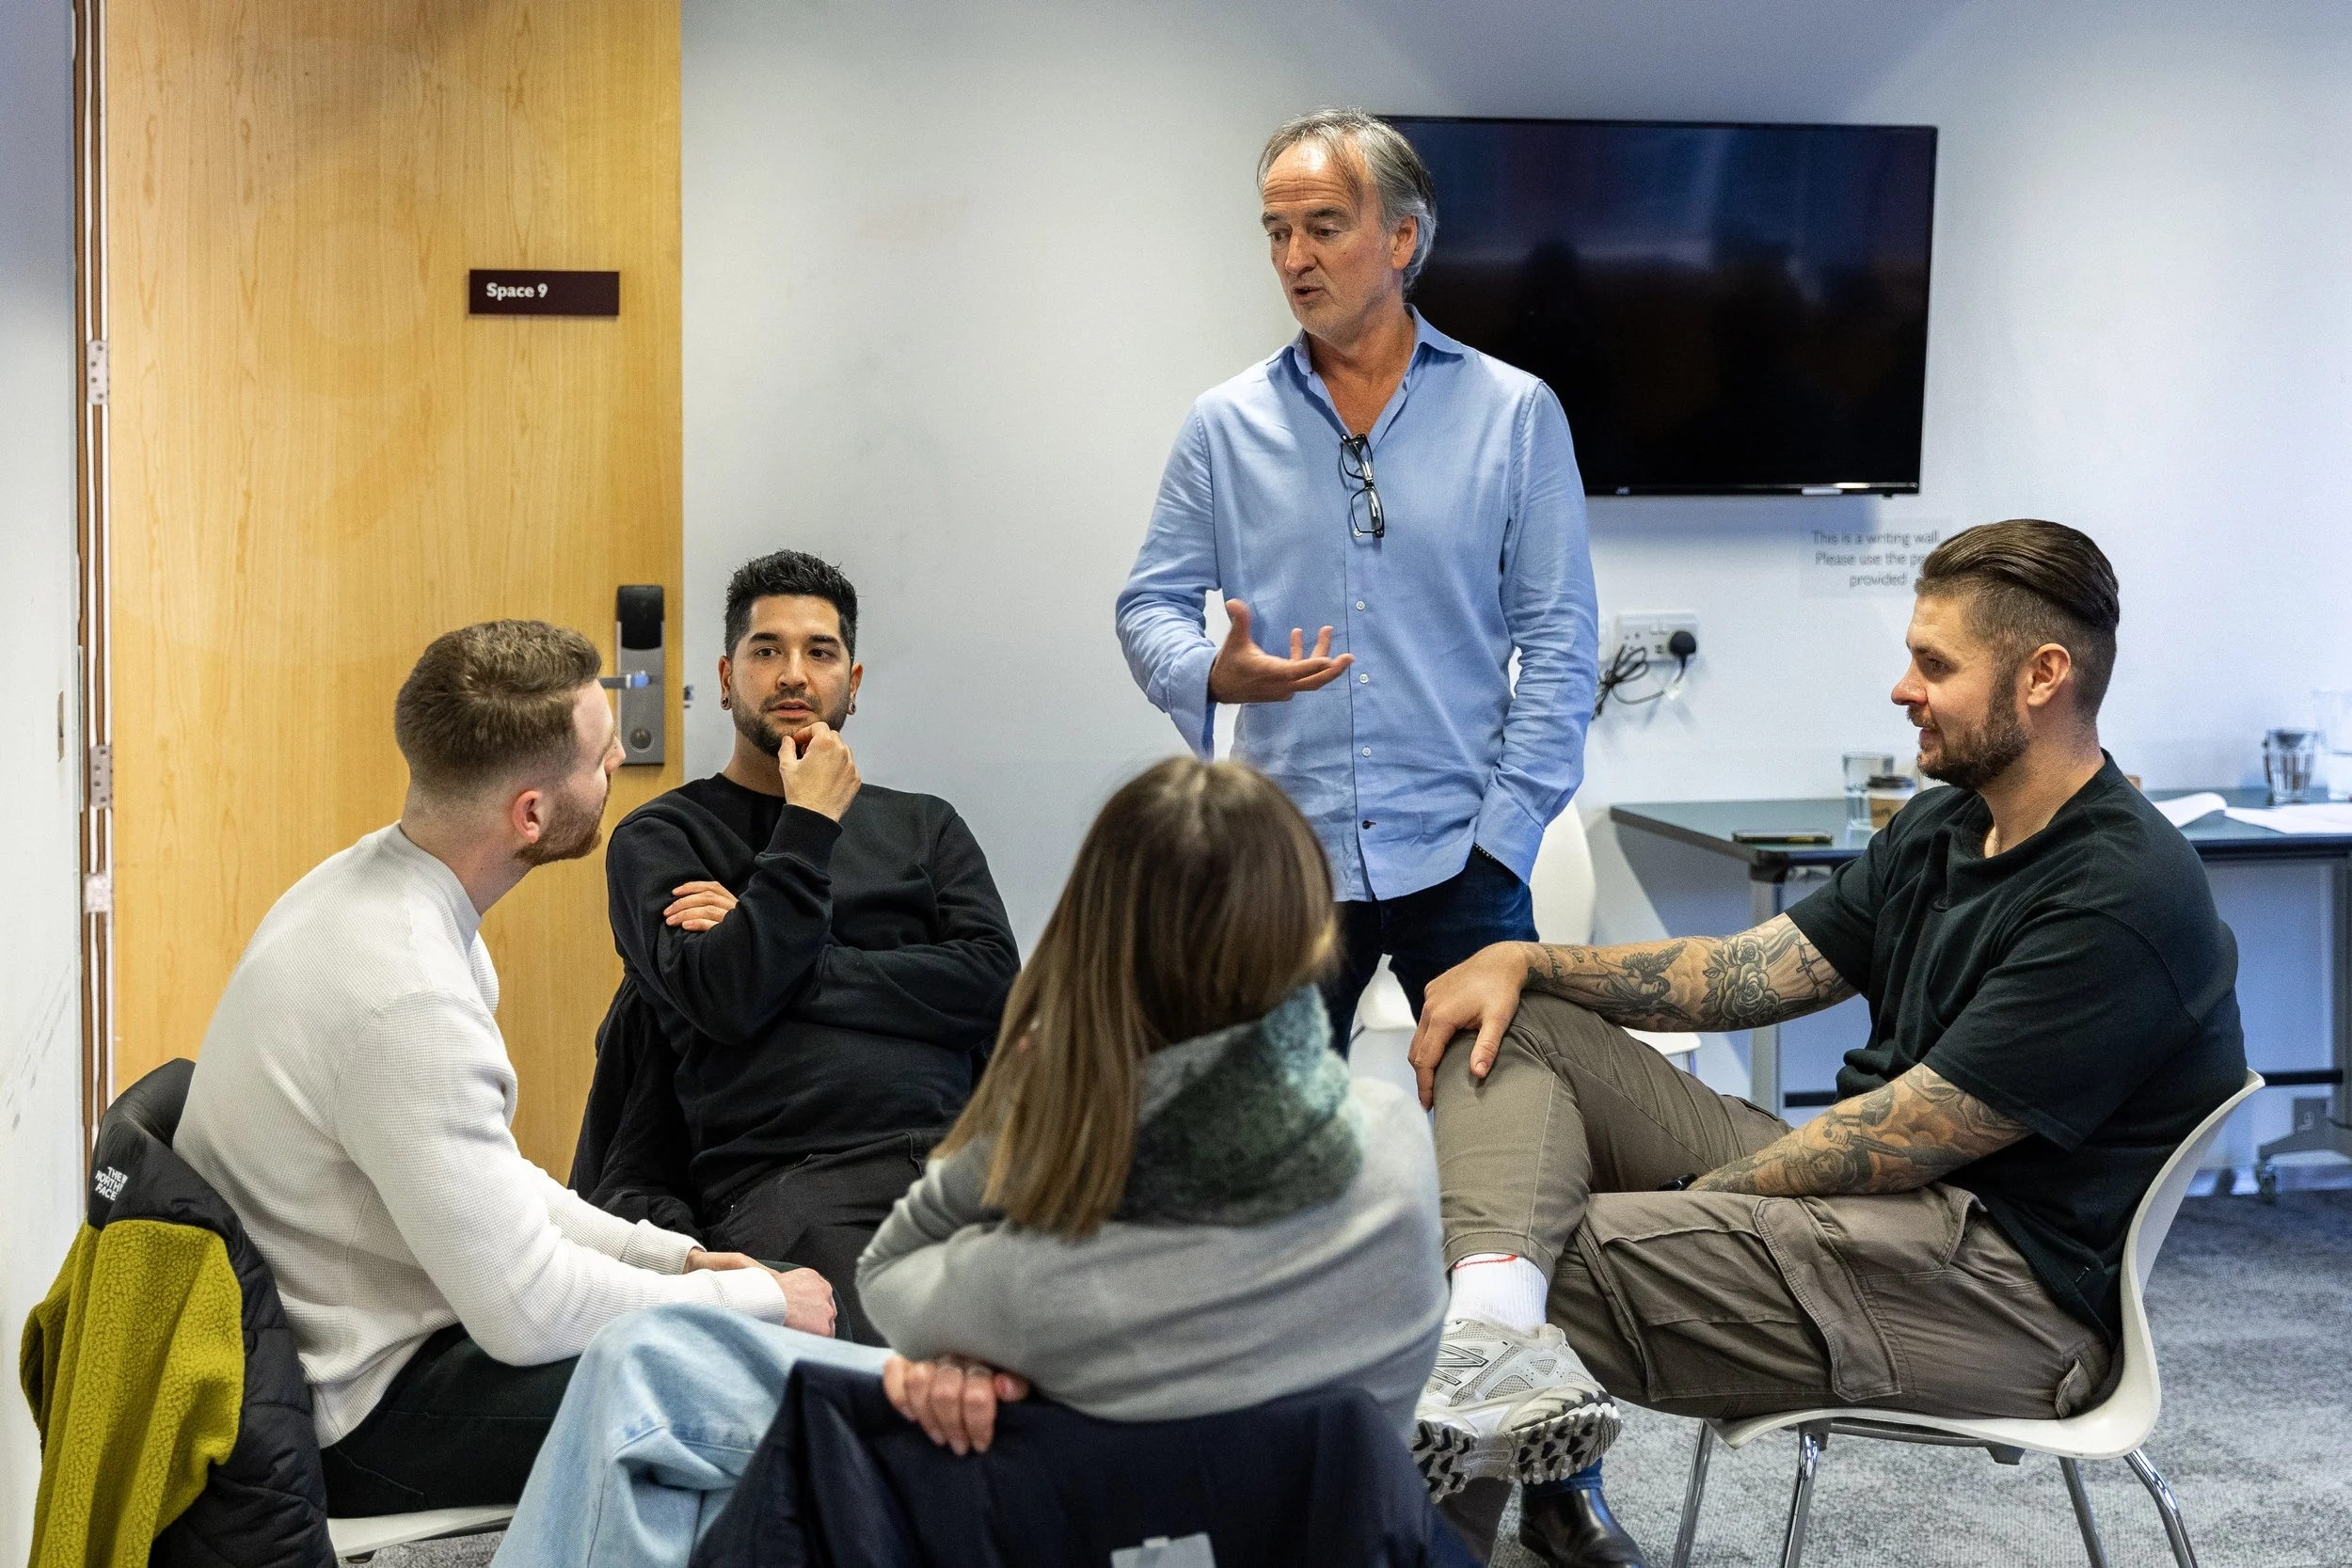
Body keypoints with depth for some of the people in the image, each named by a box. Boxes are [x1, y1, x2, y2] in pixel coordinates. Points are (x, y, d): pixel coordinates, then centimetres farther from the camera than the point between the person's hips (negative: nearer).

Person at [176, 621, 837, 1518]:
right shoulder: (402, 1000, -30)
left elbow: (484, 1175, 13)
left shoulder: (373, 884, 2)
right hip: (363, 1421, -10)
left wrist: (670, 1254, 5)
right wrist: (761, 1302, -13)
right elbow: (529, 1313, -25)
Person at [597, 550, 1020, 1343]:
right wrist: (810, 824, 1)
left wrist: (791, 965, 0)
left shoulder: (924, 827, 25)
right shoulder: (662, 837, 14)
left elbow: (991, 980, 7)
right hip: (784, 1177, -3)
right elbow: (727, 999, -4)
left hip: (956, 1151, 4)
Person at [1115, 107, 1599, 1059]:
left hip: (1455, 862, -1)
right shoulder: (1225, 427, 7)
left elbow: (1557, 641, 2)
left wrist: (1503, 835, -6)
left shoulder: (1516, 415, 3)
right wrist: (1211, 674, -15)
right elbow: (1150, 608, 9)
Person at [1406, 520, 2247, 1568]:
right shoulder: (1940, 830, 12)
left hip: (2007, 1292, -10)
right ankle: (1495, 1310, -29)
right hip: (1871, 1193, 10)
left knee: (1579, 1253, -22)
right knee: (1513, 1027, -4)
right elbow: (1751, 972, 10)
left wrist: (1684, 1200, -14)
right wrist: (1524, 961, -3)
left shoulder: (2123, 901, -20)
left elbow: (1905, 1140, -20)